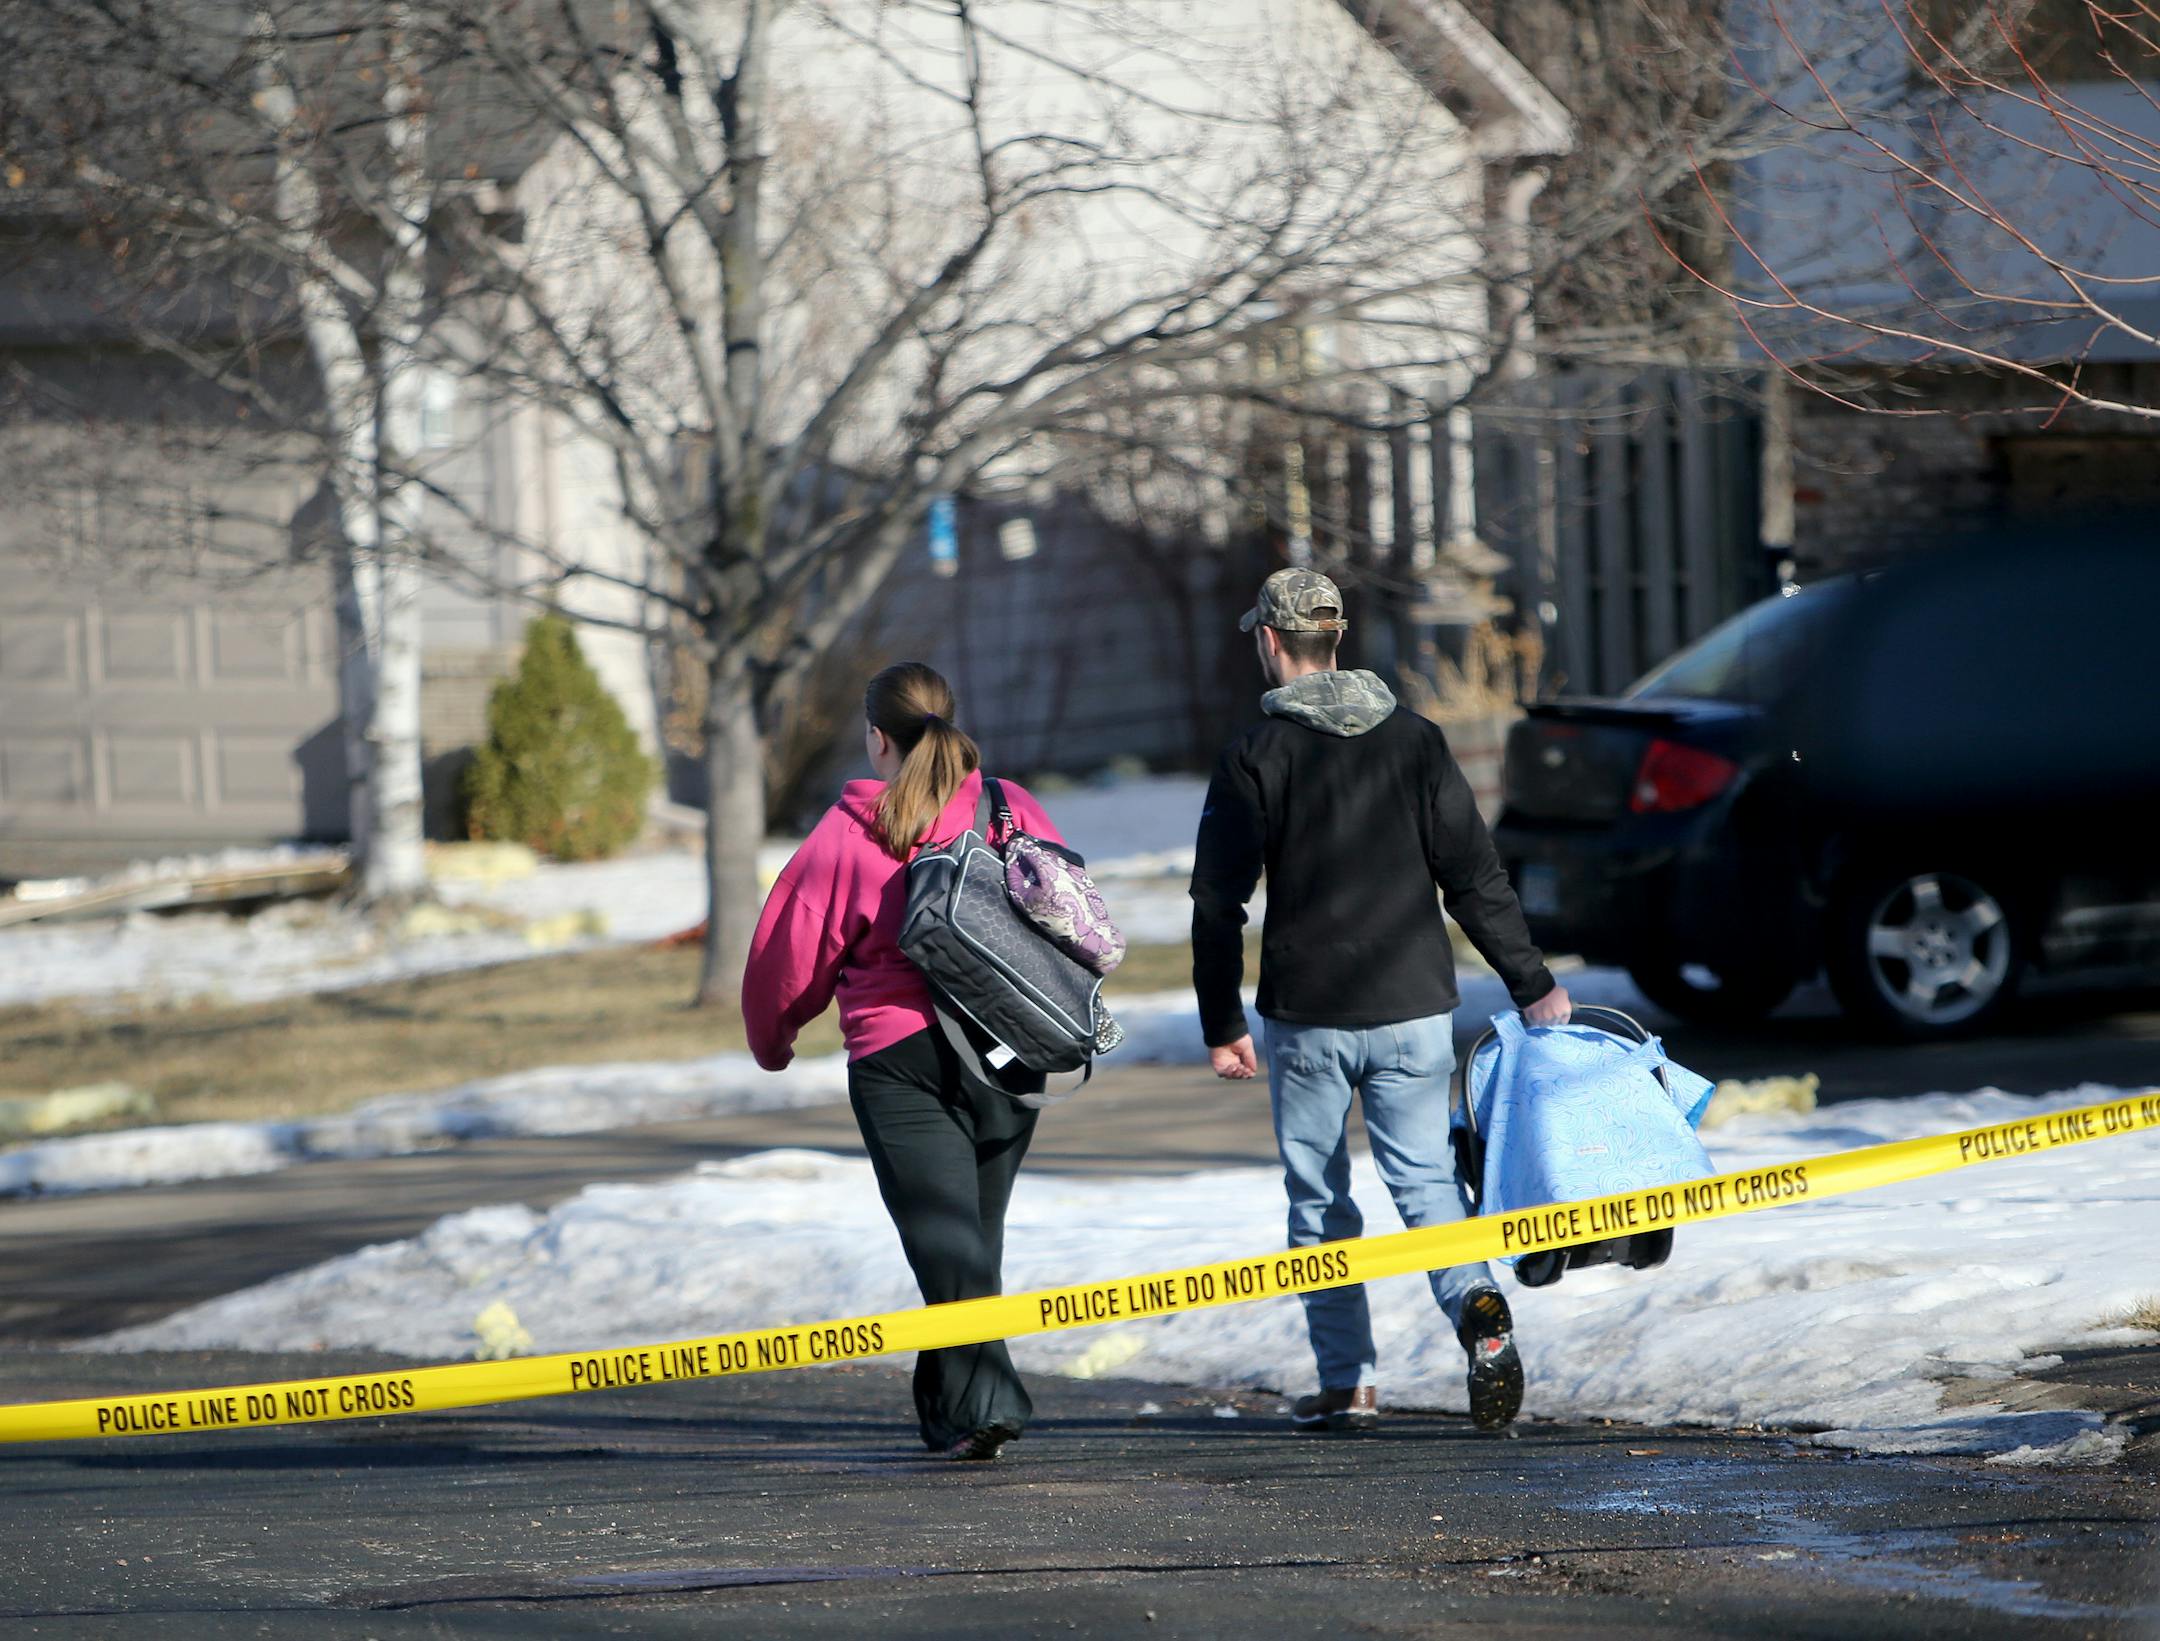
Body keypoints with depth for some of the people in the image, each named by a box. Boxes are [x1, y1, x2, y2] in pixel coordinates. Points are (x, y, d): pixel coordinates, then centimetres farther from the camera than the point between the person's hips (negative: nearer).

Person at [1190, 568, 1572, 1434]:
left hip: (1307, 1020, -3)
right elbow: (1475, 876, 2)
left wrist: (1222, 1024, 2)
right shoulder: (1415, 740, 4)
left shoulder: (1255, 756, -5)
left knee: (1318, 1201, 9)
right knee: (1425, 1180, 7)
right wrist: (1531, 983, 6)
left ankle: (1347, 1384, 10)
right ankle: (1477, 1306, -21)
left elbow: (1218, 902, -6)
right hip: (1415, 1007, 3)